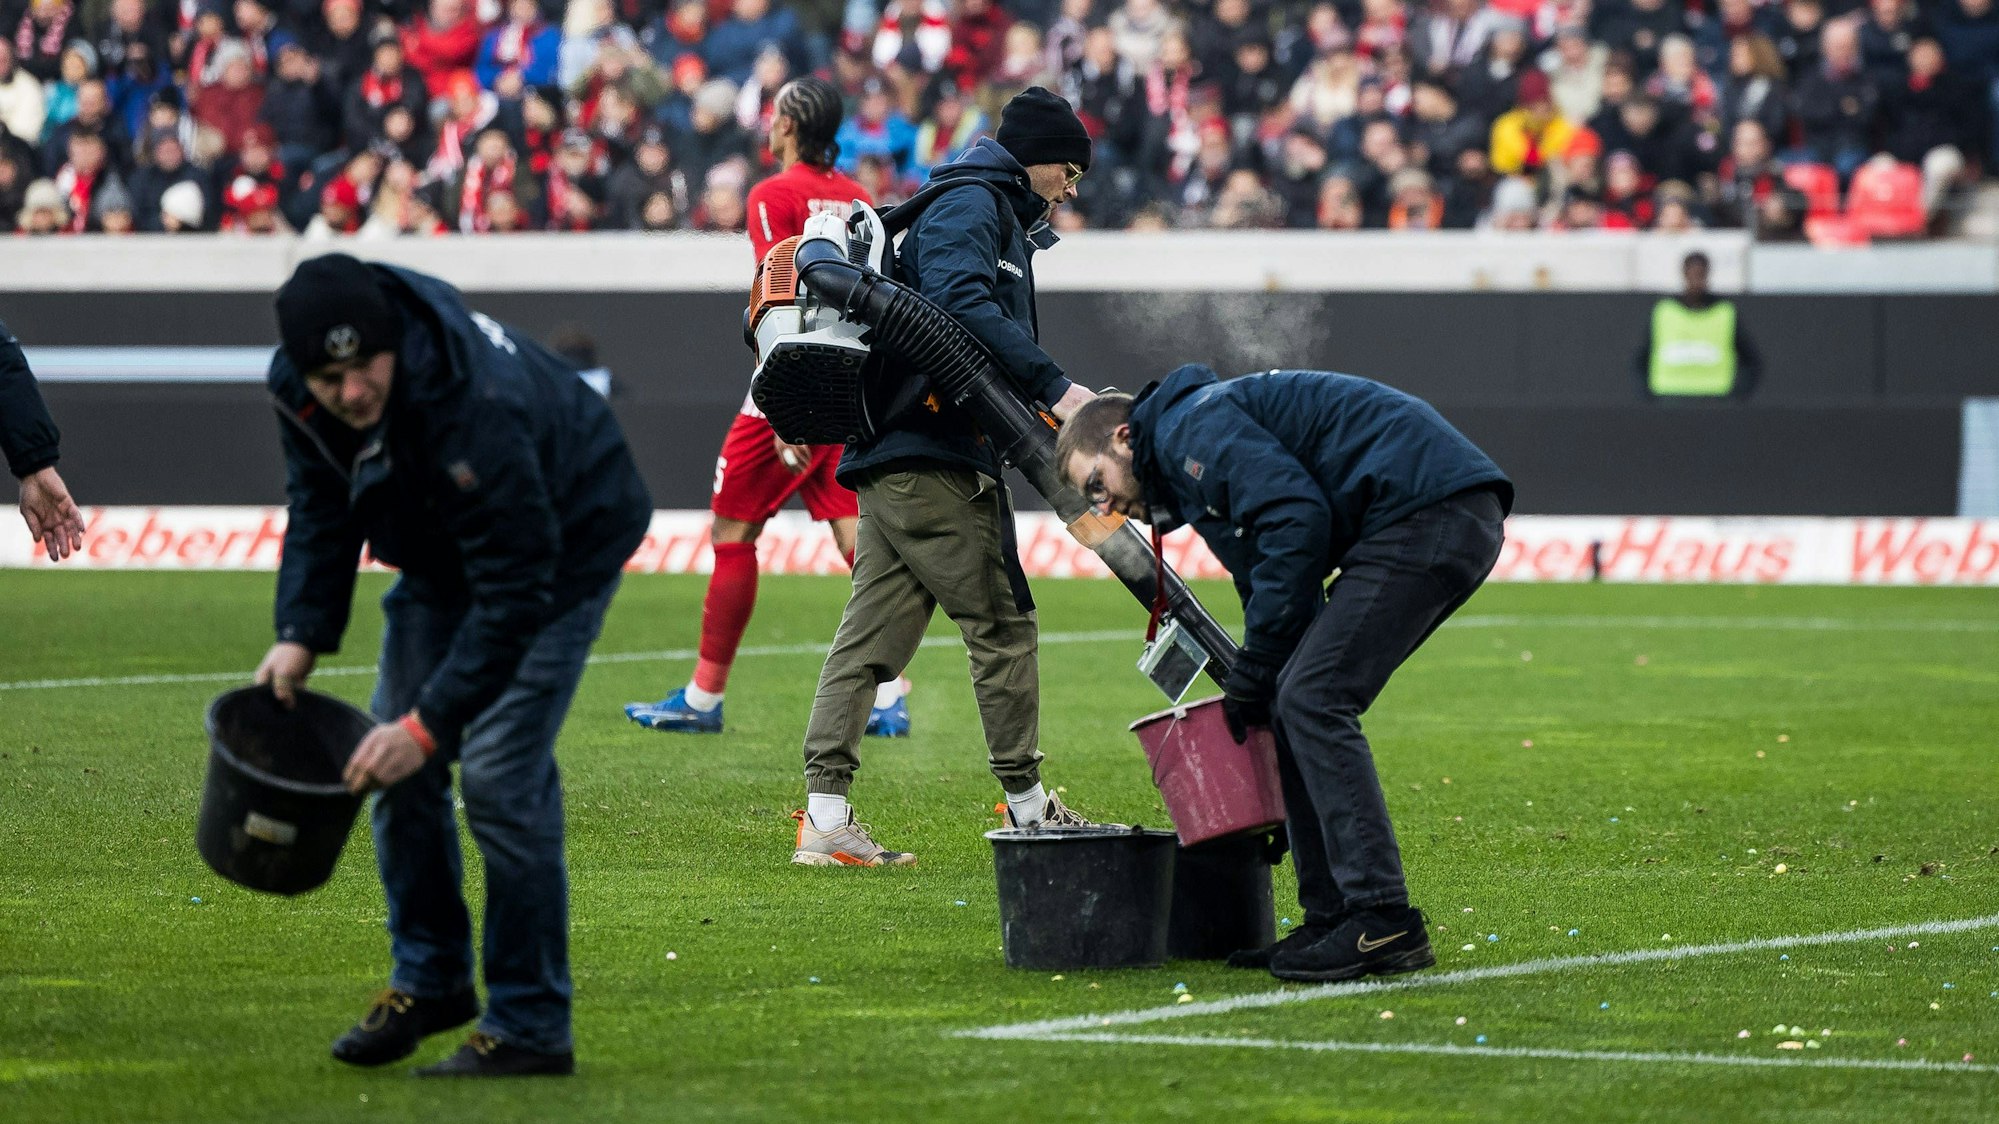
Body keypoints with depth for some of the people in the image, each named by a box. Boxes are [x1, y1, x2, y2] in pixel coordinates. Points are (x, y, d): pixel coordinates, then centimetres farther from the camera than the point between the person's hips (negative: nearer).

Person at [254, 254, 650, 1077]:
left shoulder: (474, 406, -43)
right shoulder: (297, 385, -21)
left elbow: (515, 592, -38)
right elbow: (320, 505, -2)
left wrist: (432, 722, -39)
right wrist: (302, 633, -14)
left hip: (567, 542, -7)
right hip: (445, 547, 7)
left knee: (500, 772, -16)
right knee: (398, 762, 7)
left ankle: (530, 1027, -6)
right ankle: (429, 980, 25)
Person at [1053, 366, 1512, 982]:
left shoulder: (1189, 427, -5)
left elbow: (1298, 518, -17)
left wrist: (1255, 673, -11)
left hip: (1429, 508, -10)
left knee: (1313, 701, -12)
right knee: (1305, 701, 11)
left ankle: (1384, 923, -15)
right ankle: (1333, 920, 10)